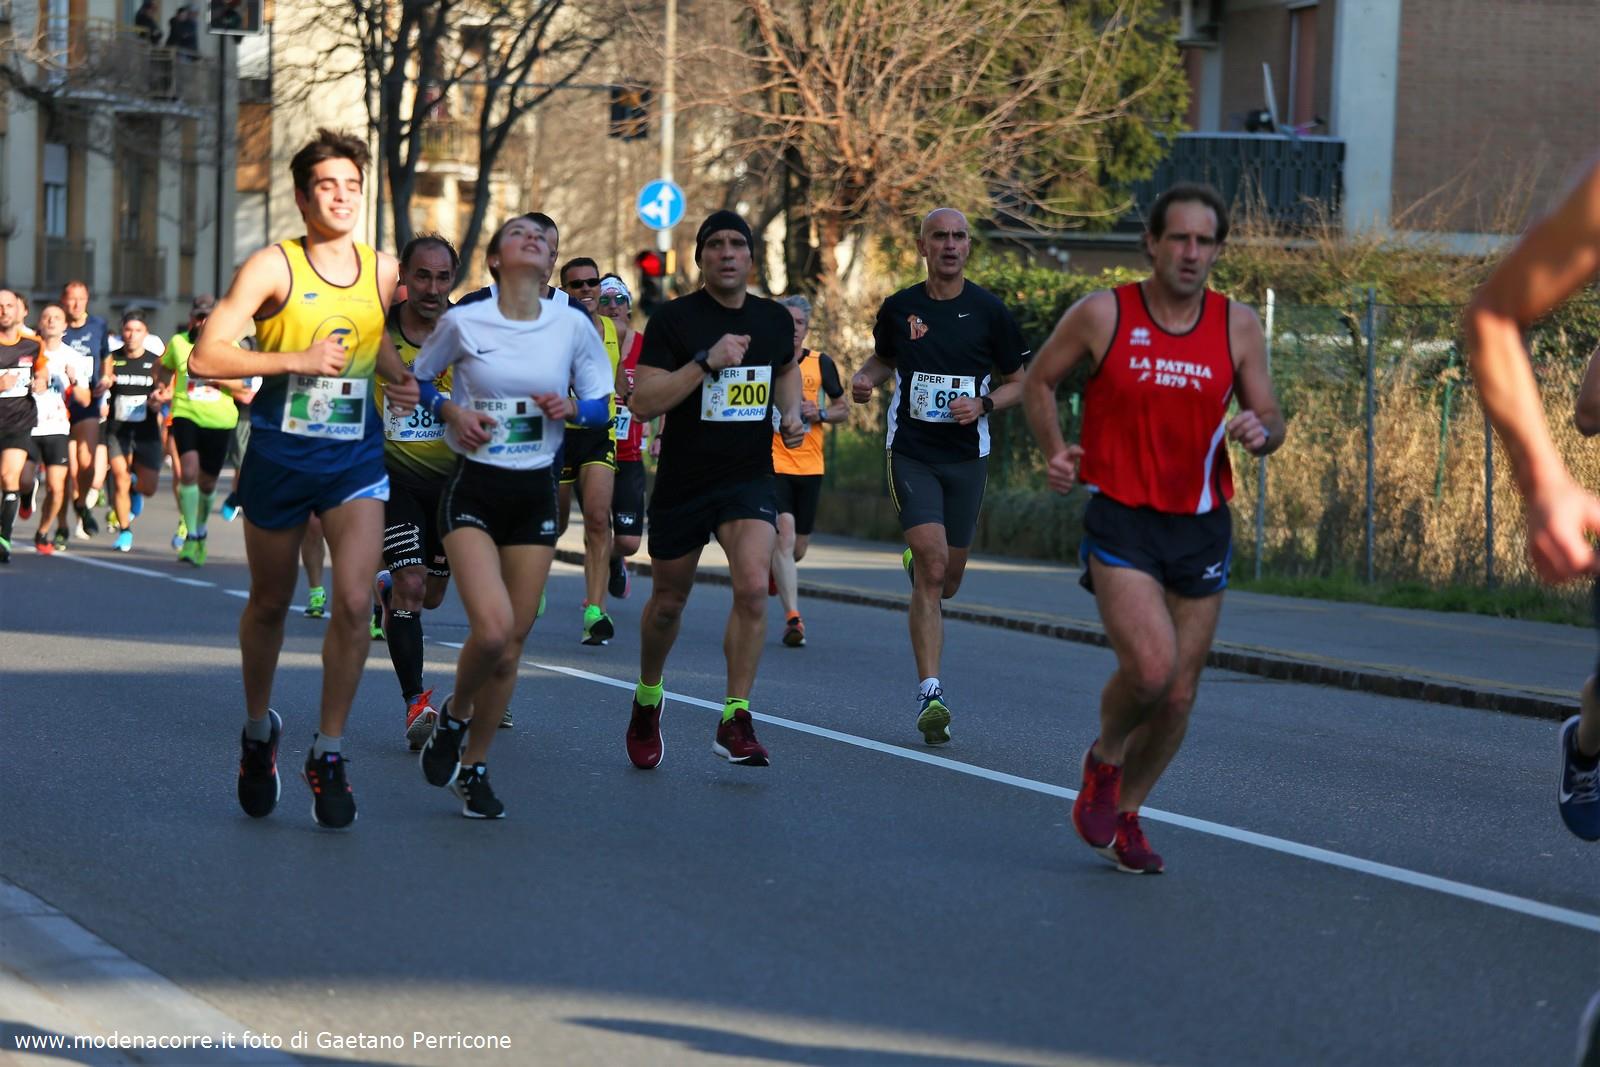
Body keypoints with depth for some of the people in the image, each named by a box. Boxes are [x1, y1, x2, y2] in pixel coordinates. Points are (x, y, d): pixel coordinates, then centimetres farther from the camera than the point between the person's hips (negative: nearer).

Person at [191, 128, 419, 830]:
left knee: (354, 601, -13)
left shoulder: (383, 270, 3)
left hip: (356, 457, 2)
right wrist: (298, 361, -20)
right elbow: (205, 356, -16)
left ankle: (329, 752, 1)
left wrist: (399, 378, 4)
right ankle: (258, 731, 37)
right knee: (269, 605, 13)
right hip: (280, 455, -2)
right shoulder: (273, 267, -10)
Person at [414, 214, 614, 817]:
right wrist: (452, 411, -8)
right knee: (491, 629, -20)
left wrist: (569, 408, -12)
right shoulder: (463, 323, -3)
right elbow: (416, 378, 11)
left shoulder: (572, 327, 2)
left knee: (513, 641, 3)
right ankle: (454, 715, 11)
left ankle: (474, 767, 19)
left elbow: (602, 406, 10)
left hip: (535, 495, 3)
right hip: (473, 489, -3)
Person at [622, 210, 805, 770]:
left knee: (753, 587, -21)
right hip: (681, 485, -1)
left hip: (749, 478, 2)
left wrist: (791, 413, 7)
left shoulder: (774, 319, 4)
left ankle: (735, 722, -14)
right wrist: (706, 362, -26)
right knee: (668, 602, 13)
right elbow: (642, 402, -18)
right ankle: (648, 698, 42)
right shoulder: (674, 319, -9)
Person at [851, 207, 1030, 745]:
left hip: (966, 455, 1)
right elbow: (882, 358, 22)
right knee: (933, 564, -18)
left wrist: (983, 404, -12)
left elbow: (1018, 382, 8)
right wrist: (865, 377, -1)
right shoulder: (898, 308, 2)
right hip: (911, 453, -1)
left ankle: (914, 562, 48)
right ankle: (930, 692, -17)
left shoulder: (990, 312, 0)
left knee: (946, 580, 9)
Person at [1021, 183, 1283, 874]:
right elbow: (1039, 381, 9)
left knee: (1178, 695, 7)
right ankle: (1103, 759, 10)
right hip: (1121, 521, -4)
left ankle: (1124, 817, 29)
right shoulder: (1102, 315, -5)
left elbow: (1270, 418, 9)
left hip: (1201, 527, 4)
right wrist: (1054, 451, -6)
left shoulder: (1239, 327, 2)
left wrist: (1259, 431, -15)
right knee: (1149, 667, -22)